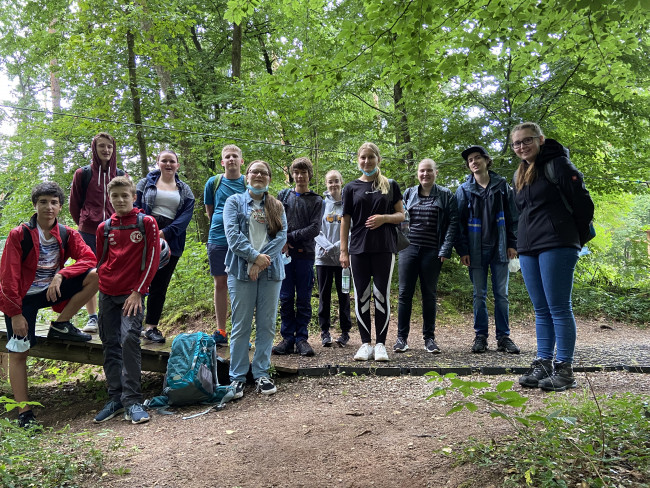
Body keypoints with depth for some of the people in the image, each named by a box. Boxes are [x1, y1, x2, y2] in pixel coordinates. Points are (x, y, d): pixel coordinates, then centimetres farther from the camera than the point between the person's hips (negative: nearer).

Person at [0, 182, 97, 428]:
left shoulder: (68, 235, -3)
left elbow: (89, 259, -12)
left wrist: (61, 274, -26)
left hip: (51, 290, 3)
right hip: (23, 297, -3)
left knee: (95, 276, -17)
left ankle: (60, 325, -5)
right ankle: (24, 412, 6)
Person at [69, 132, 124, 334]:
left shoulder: (120, 175, 9)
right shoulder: (83, 173, 4)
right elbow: (74, 204, 10)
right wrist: (84, 223, 10)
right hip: (88, 232, -1)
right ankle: (92, 317, 12)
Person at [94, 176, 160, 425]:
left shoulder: (146, 223, -2)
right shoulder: (104, 227, 10)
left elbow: (152, 259, -6)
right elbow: (100, 261, 18)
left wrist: (138, 291, -10)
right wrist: (102, 285, 6)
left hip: (133, 293, -4)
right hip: (107, 294, 4)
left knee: (129, 340, -16)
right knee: (110, 345, 6)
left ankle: (132, 401, -9)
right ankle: (115, 399, 16)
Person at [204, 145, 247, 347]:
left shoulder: (248, 183, 1)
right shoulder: (213, 182, 6)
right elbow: (209, 210, 15)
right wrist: (220, 226, 10)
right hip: (218, 239, 2)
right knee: (220, 284, 7)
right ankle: (221, 332, 16)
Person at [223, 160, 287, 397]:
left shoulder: (277, 207, 14)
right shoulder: (234, 202, 8)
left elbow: (281, 236, 1)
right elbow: (232, 234, -6)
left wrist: (263, 261, -12)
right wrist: (255, 256, -15)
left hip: (270, 271, 3)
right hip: (241, 270, -2)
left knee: (267, 325, 5)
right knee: (241, 325, 0)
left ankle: (261, 374, 16)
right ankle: (237, 377, 10)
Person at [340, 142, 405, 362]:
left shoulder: (390, 185, 8)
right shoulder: (352, 187, 9)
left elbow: (401, 215, 9)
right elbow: (345, 221, 8)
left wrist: (384, 217, -12)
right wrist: (343, 251, 2)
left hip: (384, 247, -1)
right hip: (359, 248, 1)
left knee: (382, 295, 0)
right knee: (361, 296, 3)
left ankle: (381, 344, 9)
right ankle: (366, 344, 12)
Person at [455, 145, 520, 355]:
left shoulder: (502, 185, 6)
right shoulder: (464, 190, 4)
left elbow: (512, 216, 7)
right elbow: (459, 222, 2)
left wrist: (512, 244, -1)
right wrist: (462, 250, -5)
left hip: (499, 248, 0)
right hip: (476, 250, 0)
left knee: (501, 294, 3)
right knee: (479, 295, 4)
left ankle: (504, 337, 11)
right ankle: (480, 337, 12)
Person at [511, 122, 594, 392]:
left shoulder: (558, 165, -4)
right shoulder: (520, 174, 19)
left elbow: (583, 203, -6)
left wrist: (576, 238, 2)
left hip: (556, 247, -7)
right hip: (528, 249, 8)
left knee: (559, 308, -6)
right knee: (541, 310, 9)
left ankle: (564, 369, 1)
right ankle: (543, 364, 14)